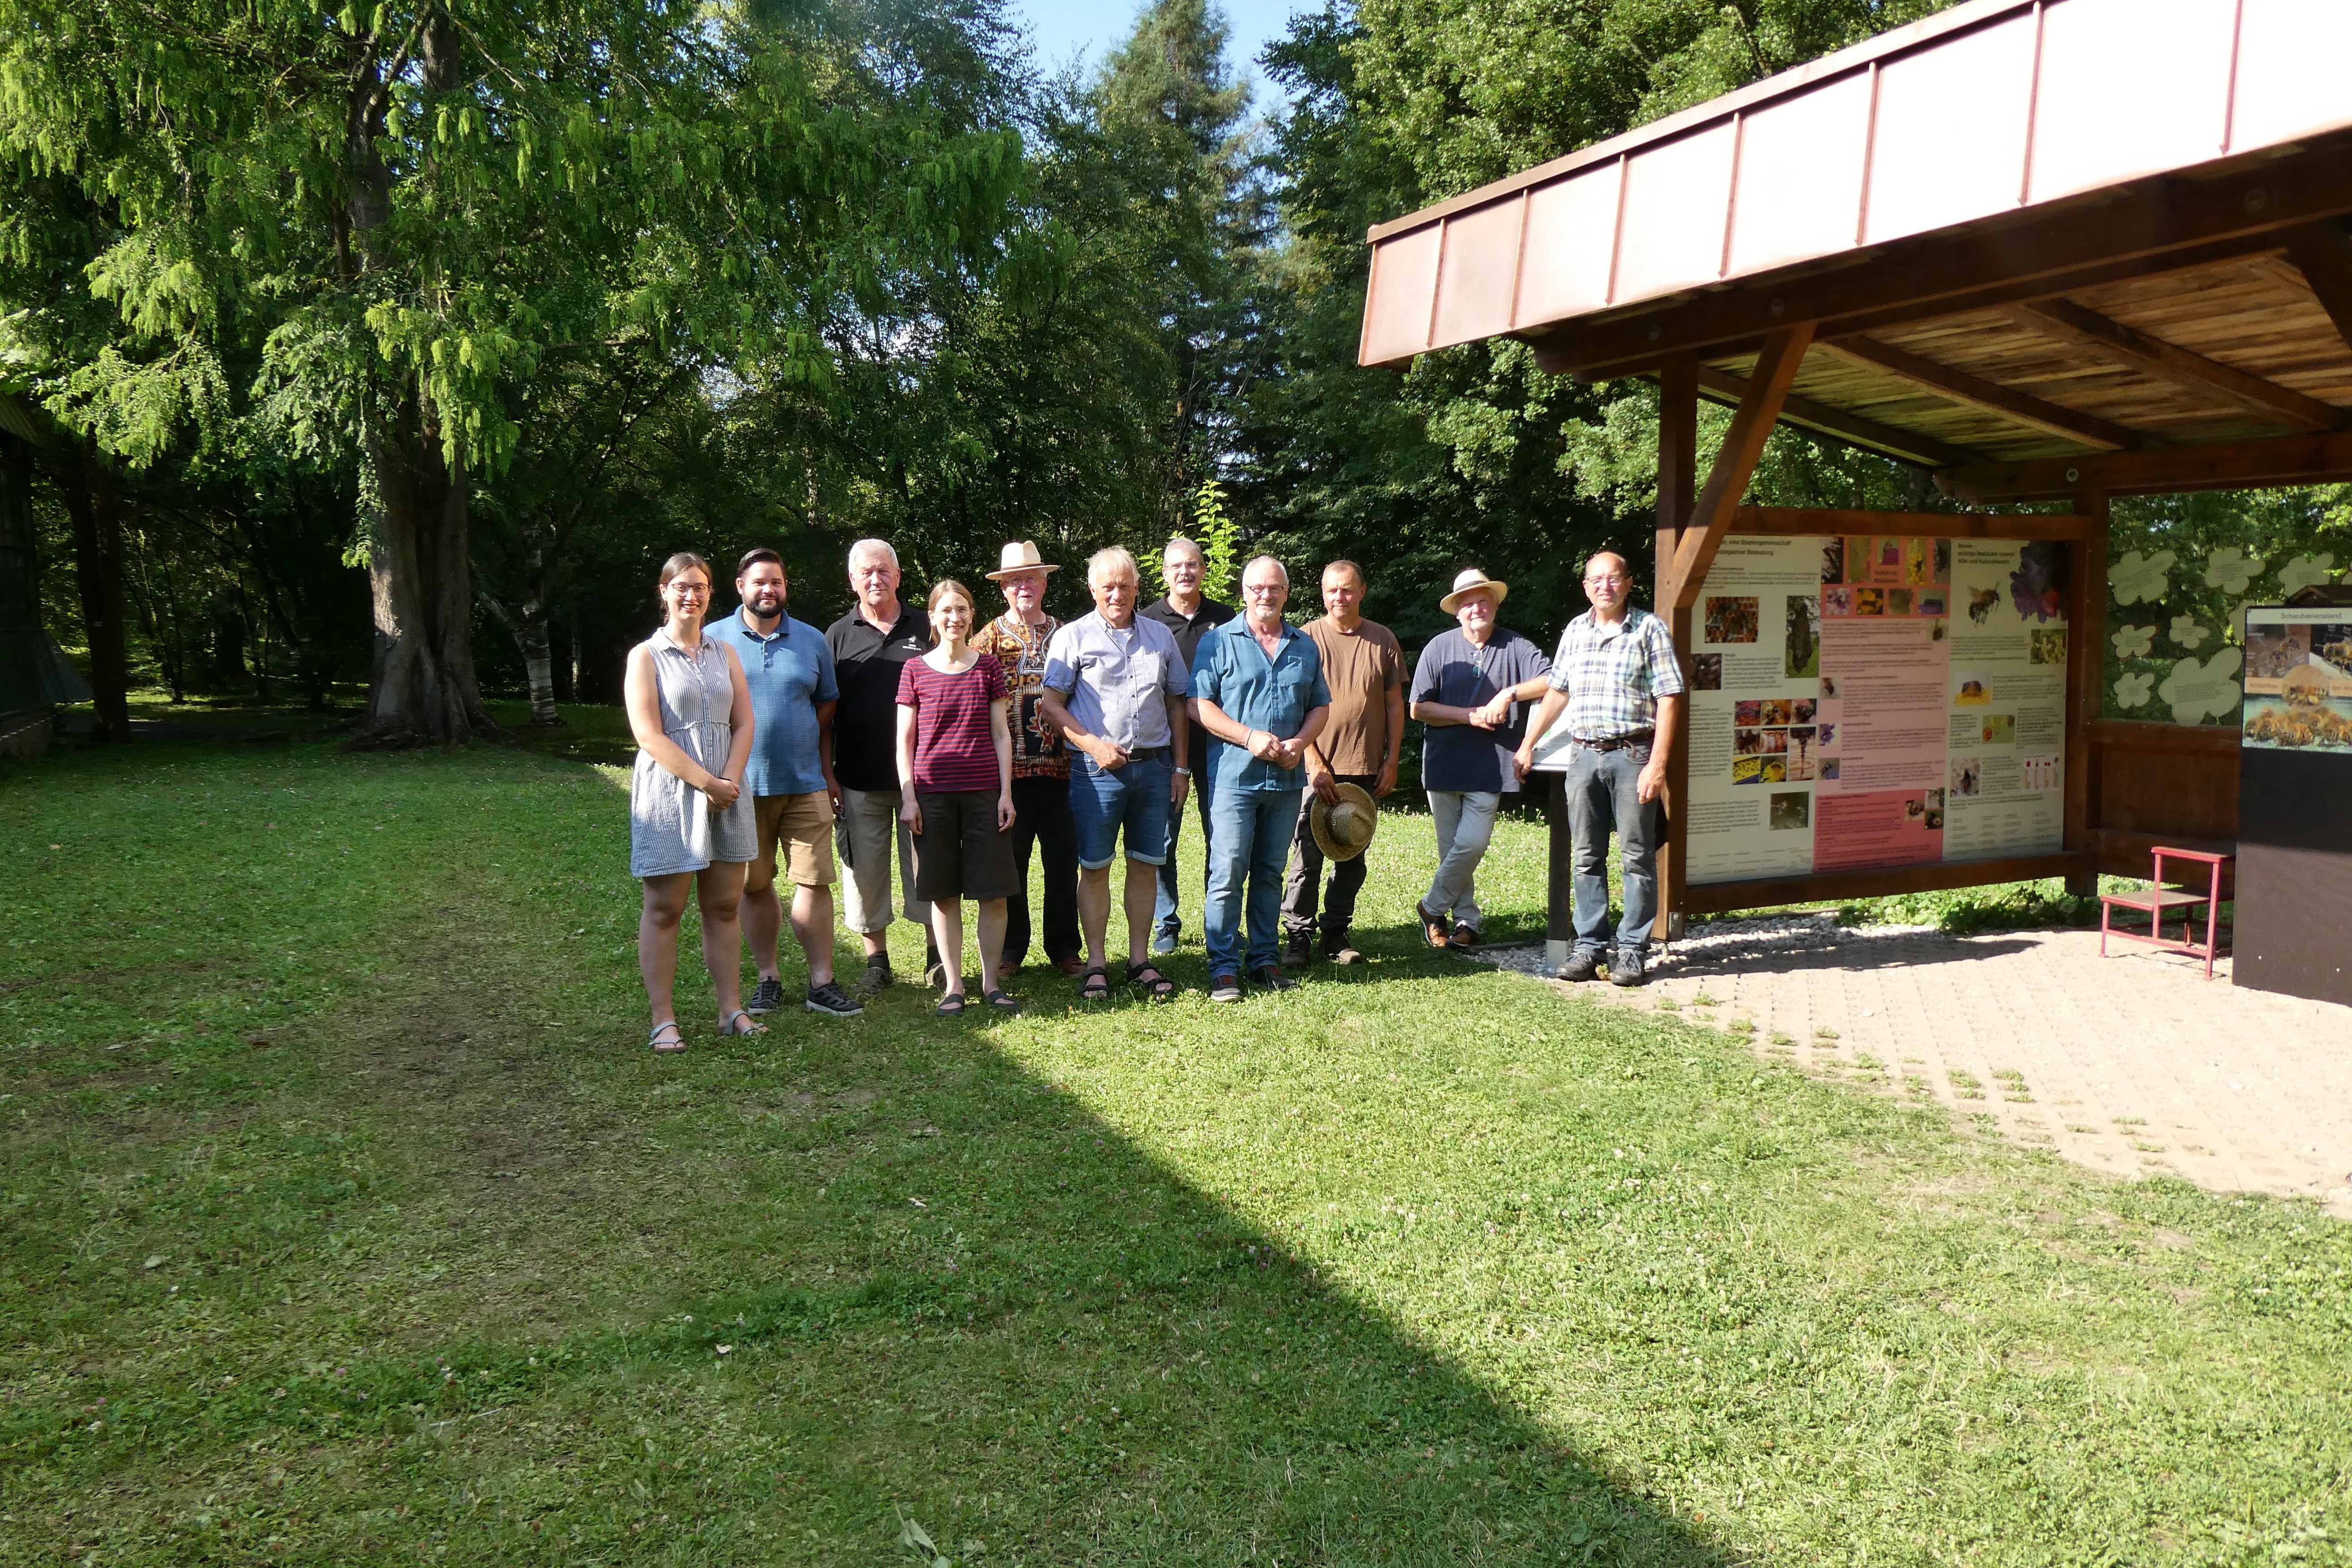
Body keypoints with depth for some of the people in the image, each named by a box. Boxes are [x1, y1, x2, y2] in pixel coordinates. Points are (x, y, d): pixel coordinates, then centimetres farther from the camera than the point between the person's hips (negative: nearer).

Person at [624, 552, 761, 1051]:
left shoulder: (724, 653, 14)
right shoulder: (646, 656, -1)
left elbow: (743, 724, 8)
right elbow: (649, 734, -11)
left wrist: (731, 781, -8)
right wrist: (706, 782, -15)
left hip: (727, 793, 5)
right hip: (668, 795, -4)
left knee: (724, 906, 7)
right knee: (664, 909, -1)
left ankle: (732, 1010, 14)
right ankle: (664, 1020, 4)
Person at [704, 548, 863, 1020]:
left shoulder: (812, 641, 9)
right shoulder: (714, 640, 3)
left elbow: (826, 712, 12)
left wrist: (829, 773, 6)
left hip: (805, 784, 1)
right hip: (741, 786, -1)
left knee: (814, 881, -2)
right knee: (754, 886, 7)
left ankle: (822, 982, 4)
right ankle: (768, 979, 18)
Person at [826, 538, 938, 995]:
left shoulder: (926, 628, 6)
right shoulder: (838, 636, 7)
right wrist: (827, 777, 1)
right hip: (860, 781, 1)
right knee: (866, 871, 6)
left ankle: (936, 954, 17)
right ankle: (877, 962, 17)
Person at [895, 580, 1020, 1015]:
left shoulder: (988, 667, 6)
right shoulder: (915, 670, 4)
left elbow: (1001, 734, 7)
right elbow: (905, 739, 4)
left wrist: (1006, 793, 1)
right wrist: (908, 797, -3)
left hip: (984, 793, 1)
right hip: (933, 794, -1)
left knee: (993, 893, 1)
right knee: (943, 894, 4)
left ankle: (991, 982, 13)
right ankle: (953, 985, 13)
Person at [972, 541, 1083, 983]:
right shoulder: (988, 639, 4)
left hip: (1059, 766, 2)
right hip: (1009, 769, -2)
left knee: (1063, 859, 5)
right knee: (1010, 861, 5)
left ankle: (1064, 947, 17)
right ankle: (1011, 950, 17)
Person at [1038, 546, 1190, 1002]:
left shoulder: (1161, 636, 12)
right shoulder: (1073, 637, 2)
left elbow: (1175, 704, 15)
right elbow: (1050, 704, -3)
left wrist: (1180, 767, 10)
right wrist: (1094, 745, -13)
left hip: (1154, 766, 3)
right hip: (1097, 770, -3)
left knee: (1146, 864, 7)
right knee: (1094, 867, 1)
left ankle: (1139, 960, 17)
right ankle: (1096, 965, 9)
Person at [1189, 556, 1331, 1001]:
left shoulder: (1305, 646, 14)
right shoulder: (1220, 641, 1)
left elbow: (1321, 706, 17)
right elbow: (1199, 705, -5)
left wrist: (1301, 742, -3)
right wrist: (1249, 737, -14)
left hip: (1287, 779, 4)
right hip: (1234, 776, -4)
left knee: (1270, 873, 11)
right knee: (1228, 873, -6)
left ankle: (1266, 959, 19)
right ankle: (1224, 968, 0)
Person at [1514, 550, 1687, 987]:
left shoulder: (1650, 630, -2)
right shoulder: (1575, 631, 12)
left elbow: (1668, 701, -7)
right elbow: (1557, 692, 23)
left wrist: (1657, 766, -14)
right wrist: (1528, 745, 21)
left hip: (1632, 755, -4)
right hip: (1583, 755, 4)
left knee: (1637, 857, 1)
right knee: (1587, 857, 7)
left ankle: (1633, 951, 7)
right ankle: (1589, 947, 13)